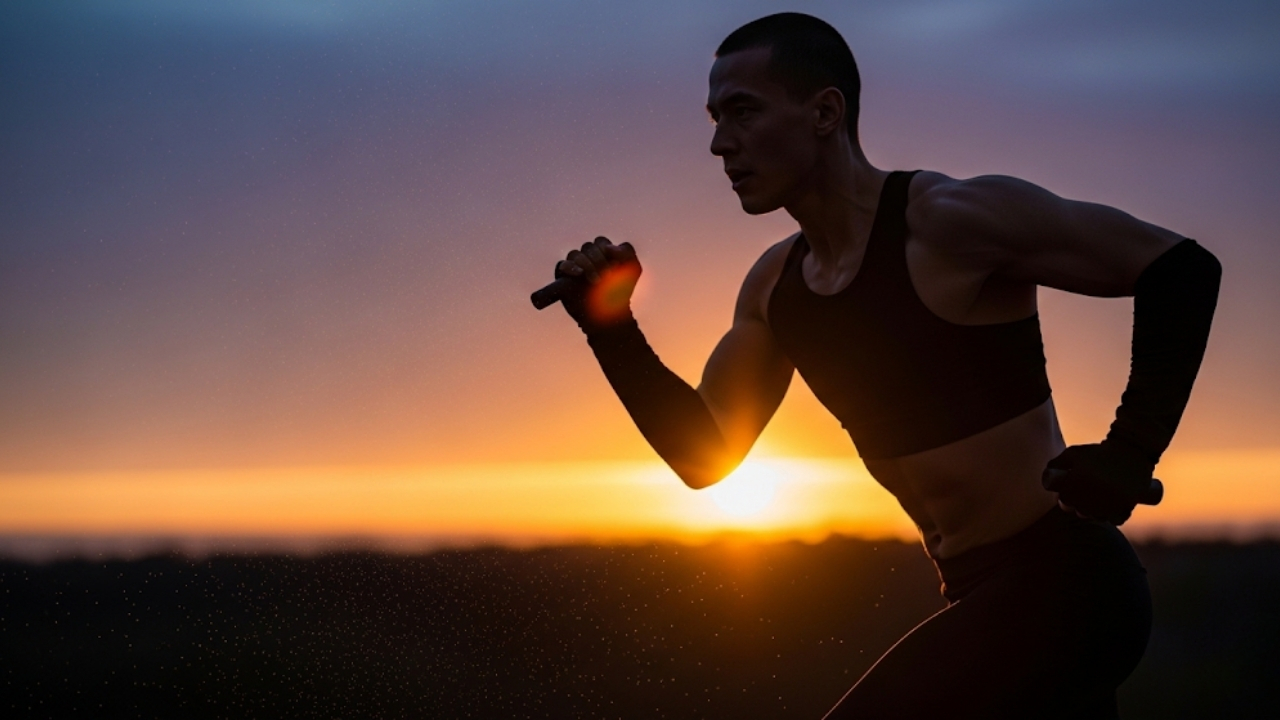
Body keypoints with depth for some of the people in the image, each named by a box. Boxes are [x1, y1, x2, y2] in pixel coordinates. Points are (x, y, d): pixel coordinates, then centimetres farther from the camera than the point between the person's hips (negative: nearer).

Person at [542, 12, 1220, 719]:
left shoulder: (951, 217, -14)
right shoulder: (774, 286, 10)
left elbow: (1180, 267, -14)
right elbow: (703, 455, 13)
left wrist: (1131, 456, -21)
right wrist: (610, 328, 0)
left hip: (1062, 586, -9)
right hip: (981, 602, 9)